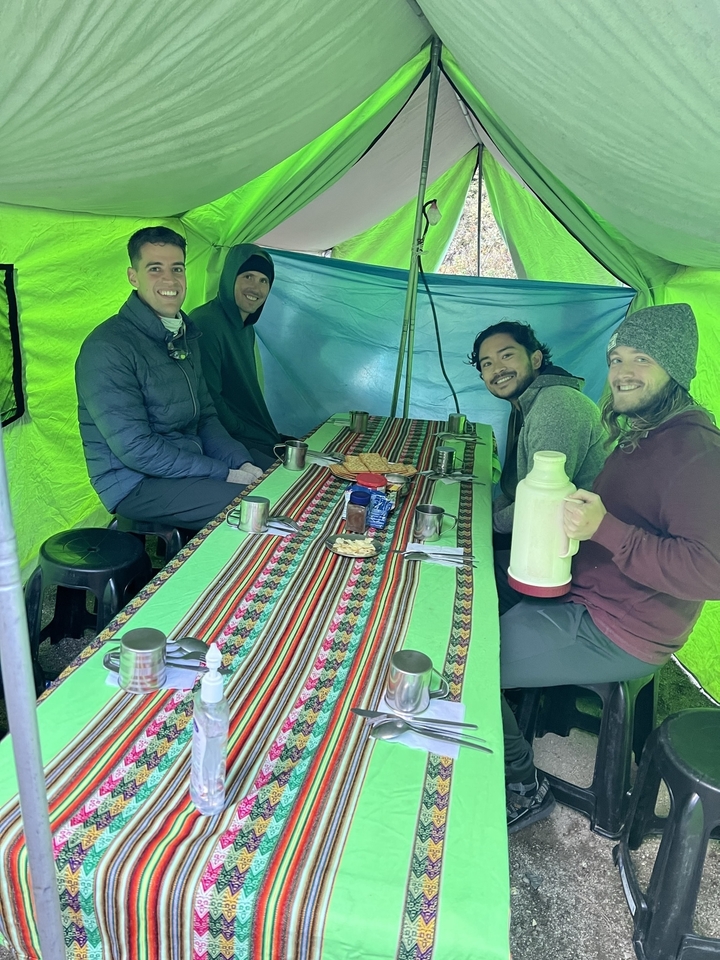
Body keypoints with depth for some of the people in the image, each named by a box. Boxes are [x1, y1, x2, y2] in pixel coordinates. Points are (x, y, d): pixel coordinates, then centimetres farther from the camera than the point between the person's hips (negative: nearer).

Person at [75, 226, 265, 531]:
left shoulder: (184, 335, 10)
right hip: (136, 484, -8)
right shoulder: (106, 349, -18)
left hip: (190, 468, 8)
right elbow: (135, 449, -21)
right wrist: (225, 475, -20)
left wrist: (242, 462, -5)